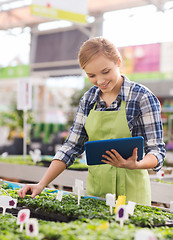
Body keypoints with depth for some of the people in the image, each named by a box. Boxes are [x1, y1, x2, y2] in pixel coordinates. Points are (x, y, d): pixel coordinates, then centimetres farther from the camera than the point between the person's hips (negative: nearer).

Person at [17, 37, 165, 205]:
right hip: (94, 189, 4)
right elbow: (72, 146, 4)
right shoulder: (89, 99, 3)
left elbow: (156, 151, -10)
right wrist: (42, 184, -5)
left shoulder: (142, 97, -10)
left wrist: (134, 164, -31)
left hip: (130, 191, -4)